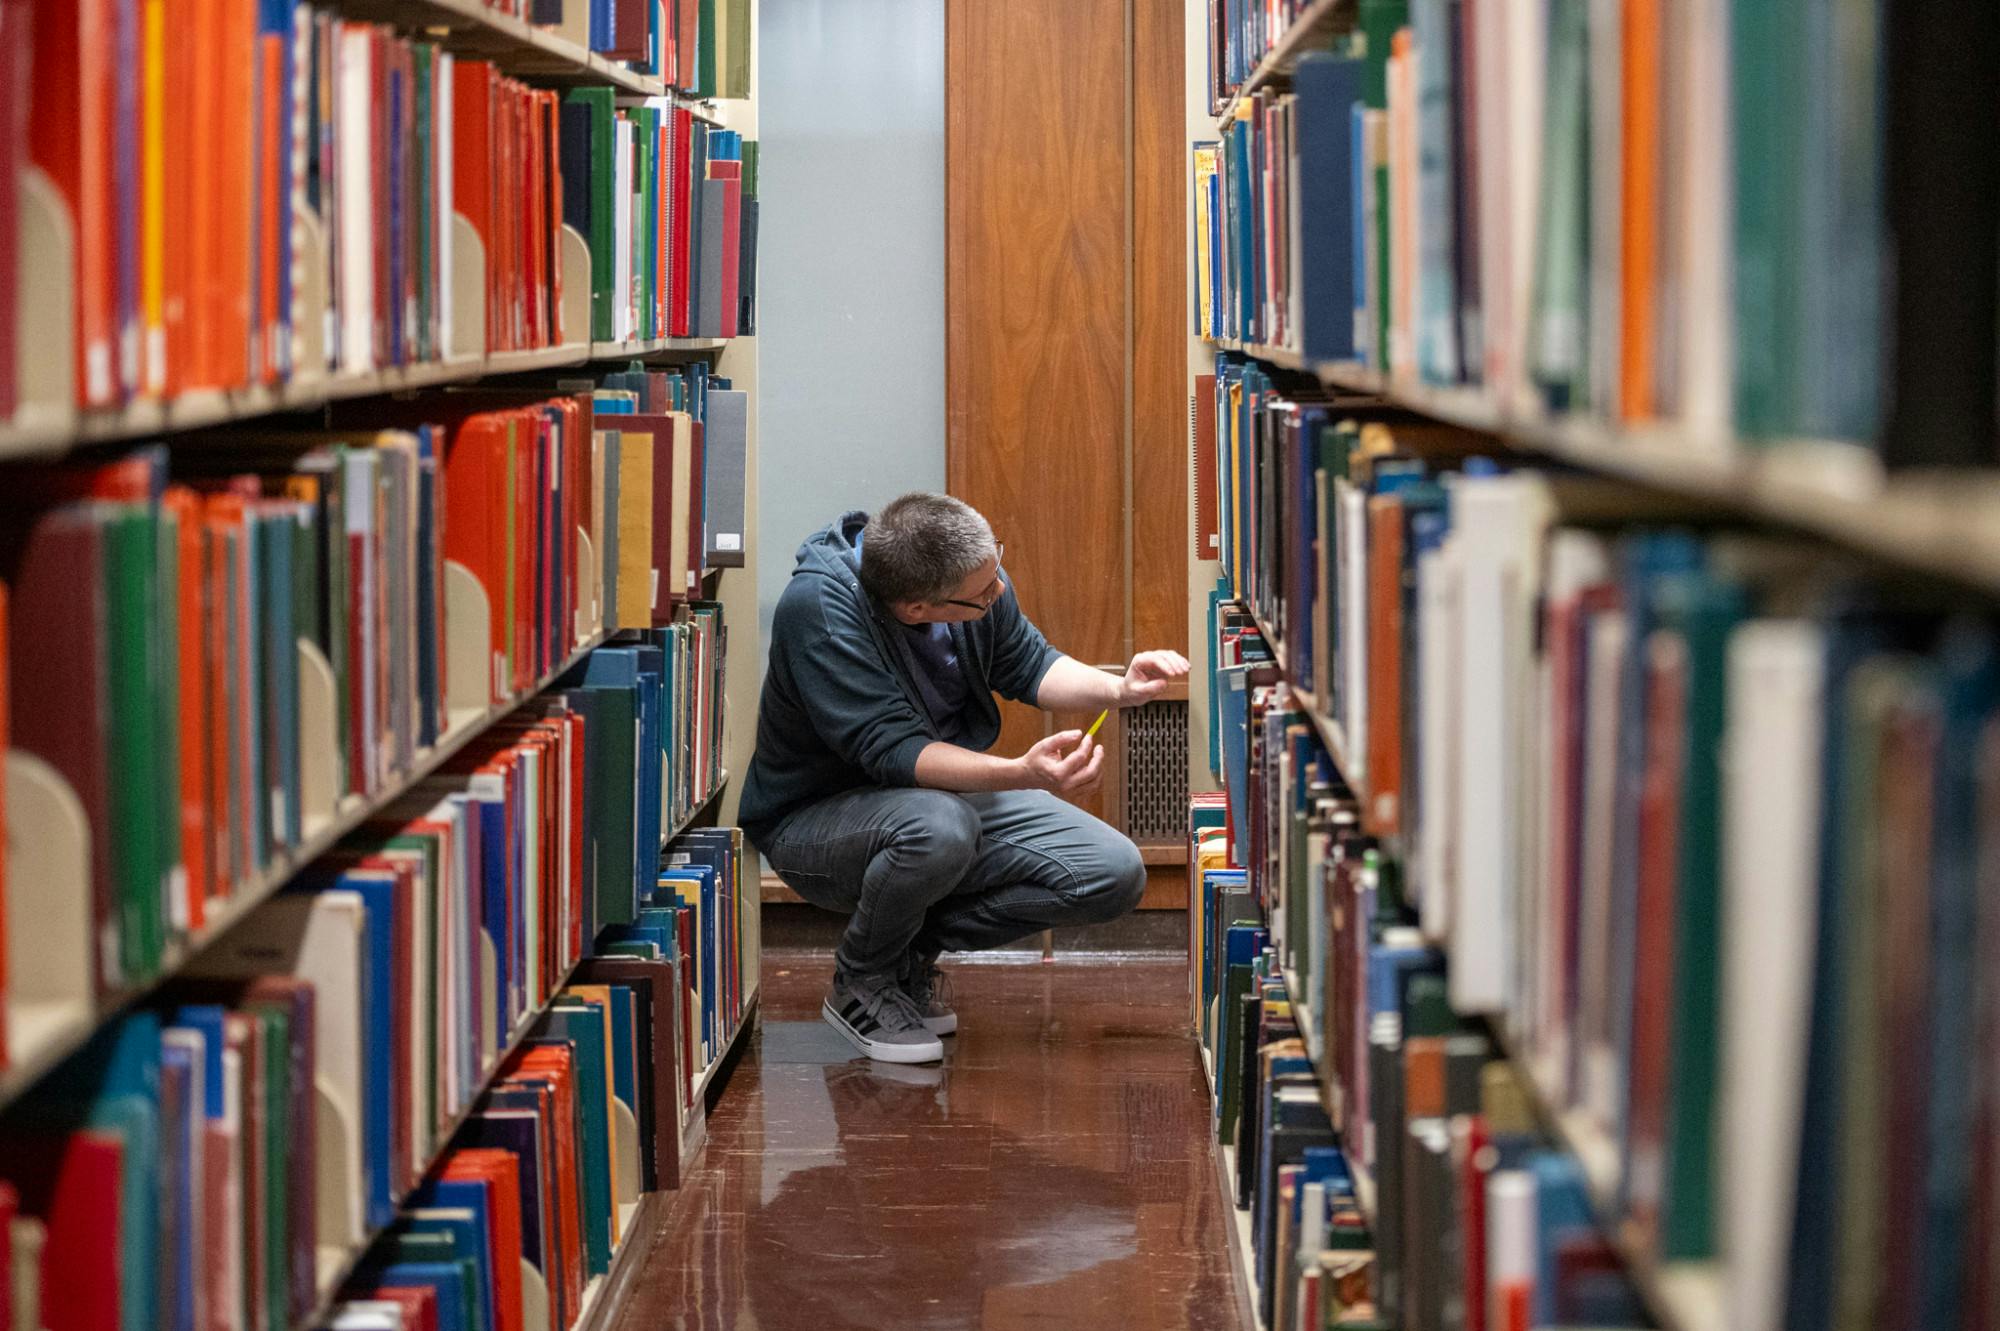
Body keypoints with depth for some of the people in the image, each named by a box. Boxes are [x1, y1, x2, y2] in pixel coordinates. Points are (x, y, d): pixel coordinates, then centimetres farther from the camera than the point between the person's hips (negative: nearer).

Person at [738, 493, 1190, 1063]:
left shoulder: (970, 568, -11)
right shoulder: (818, 607, -31)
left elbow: (1027, 665, 8)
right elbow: (892, 750, -36)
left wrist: (1119, 690, -11)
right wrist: (1024, 774, -48)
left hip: (952, 791, 7)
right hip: (816, 819, -6)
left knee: (1115, 874, -10)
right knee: (938, 826, -40)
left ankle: (915, 950, 6)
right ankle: (860, 984, -9)